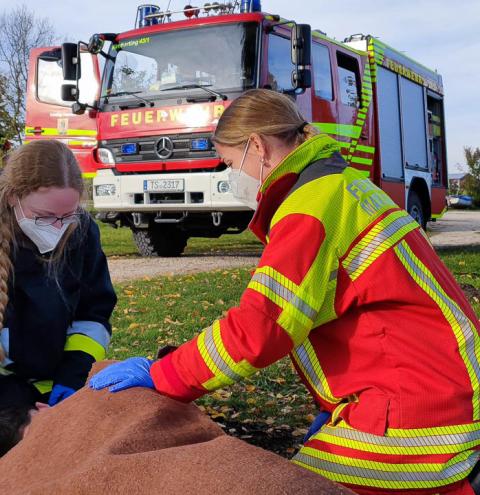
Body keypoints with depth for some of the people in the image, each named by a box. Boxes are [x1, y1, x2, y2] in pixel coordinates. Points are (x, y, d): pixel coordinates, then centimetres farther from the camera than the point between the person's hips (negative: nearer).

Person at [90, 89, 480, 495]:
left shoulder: (311, 207, -15)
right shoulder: (344, 184, 16)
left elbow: (257, 329, -21)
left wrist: (161, 376, -9)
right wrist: (337, 408, 17)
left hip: (416, 409, -9)